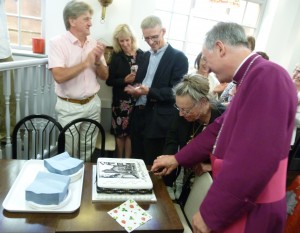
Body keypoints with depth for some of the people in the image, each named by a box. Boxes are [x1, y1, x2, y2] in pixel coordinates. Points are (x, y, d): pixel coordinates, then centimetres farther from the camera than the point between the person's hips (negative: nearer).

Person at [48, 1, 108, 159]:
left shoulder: (94, 43, 4)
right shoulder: (57, 43, -10)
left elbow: (105, 76, 6)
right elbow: (59, 76, -23)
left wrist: (98, 61, -13)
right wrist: (86, 62, -22)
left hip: (92, 104, 4)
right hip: (69, 107, -4)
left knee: (88, 151, 17)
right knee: (69, 153, 10)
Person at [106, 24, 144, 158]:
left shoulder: (141, 55, 1)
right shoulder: (116, 57, 0)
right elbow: (109, 81, -3)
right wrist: (124, 80, -16)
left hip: (137, 100, 0)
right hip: (121, 100, 0)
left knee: (131, 131, 7)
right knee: (120, 132, 9)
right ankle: (119, 160, 27)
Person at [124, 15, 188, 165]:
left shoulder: (178, 57, -7)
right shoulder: (146, 55, 15)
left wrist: (149, 92, -23)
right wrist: (134, 89, -3)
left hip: (158, 122, -6)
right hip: (139, 116, 7)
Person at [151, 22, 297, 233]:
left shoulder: (267, 77, -23)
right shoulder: (251, 79, 10)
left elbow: (254, 161, -29)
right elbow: (219, 129, 13)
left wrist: (210, 213, -19)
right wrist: (178, 159, 15)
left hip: (250, 212, -8)